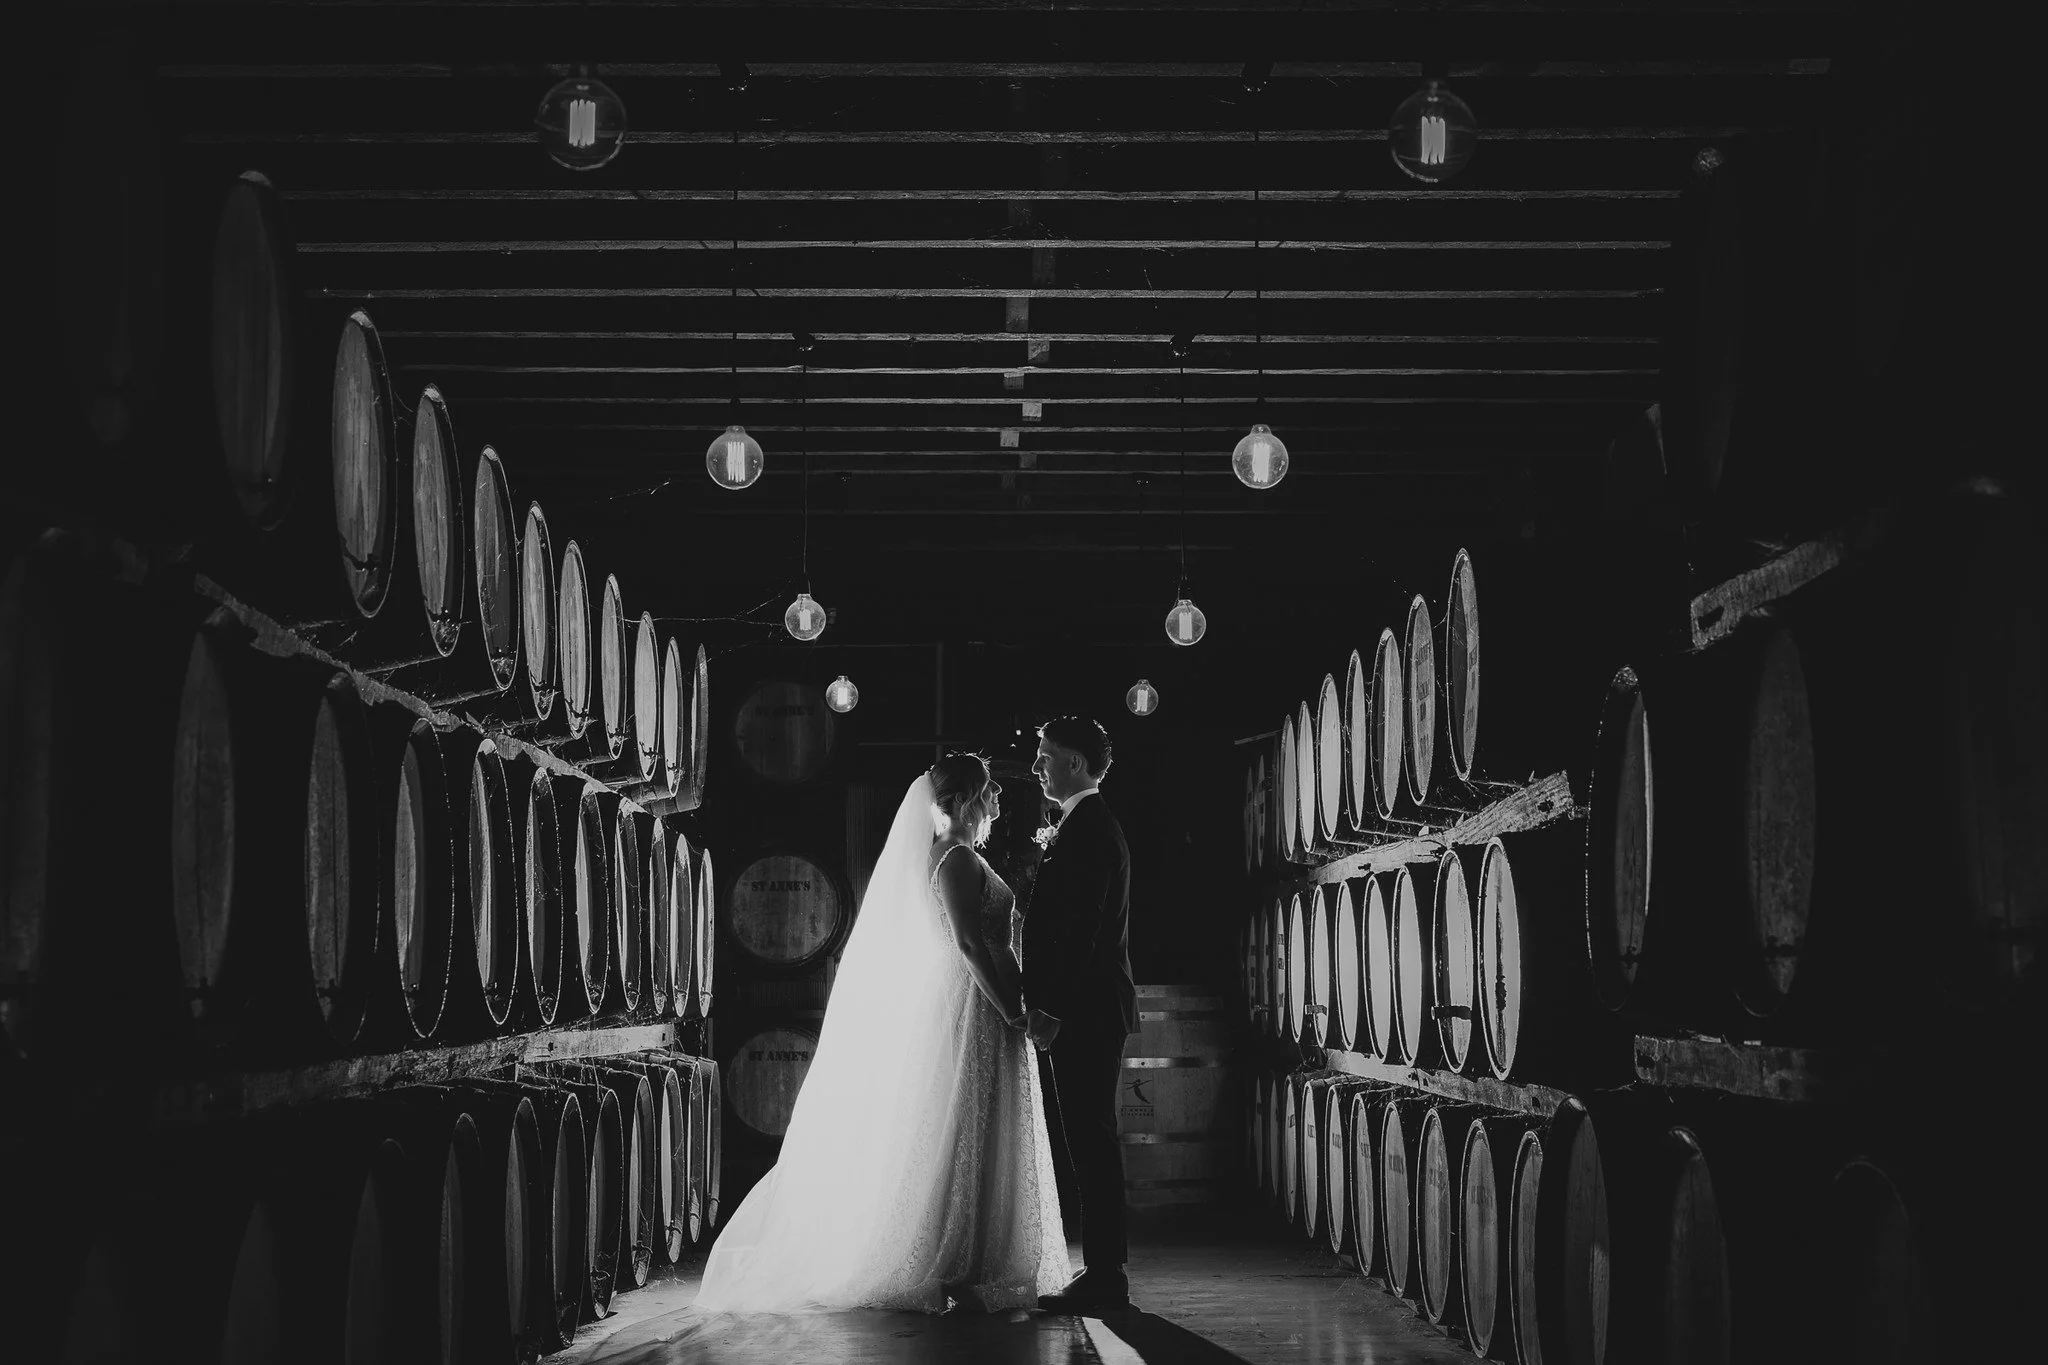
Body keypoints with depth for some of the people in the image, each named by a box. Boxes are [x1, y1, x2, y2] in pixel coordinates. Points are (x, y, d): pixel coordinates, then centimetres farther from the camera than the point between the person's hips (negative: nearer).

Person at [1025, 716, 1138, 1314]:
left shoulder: (1087, 829, -14)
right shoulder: (1089, 824, 18)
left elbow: (1080, 927, -20)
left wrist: (1050, 1010, -19)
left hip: (1083, 1012, -10)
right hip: (1089, 1012, 10)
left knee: (1092, 1142, -8)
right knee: (1093, 1143, 12)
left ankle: (1104, 1279, -6)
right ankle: (1104, 1273, 17)